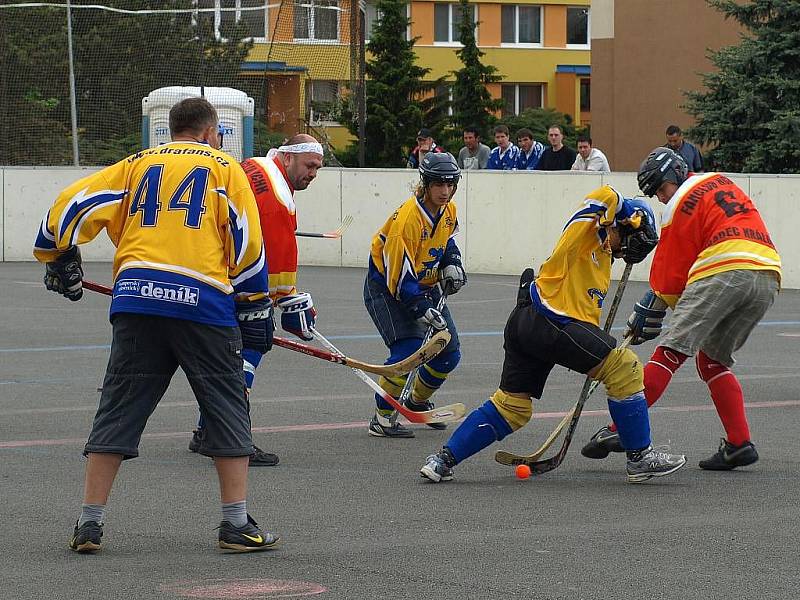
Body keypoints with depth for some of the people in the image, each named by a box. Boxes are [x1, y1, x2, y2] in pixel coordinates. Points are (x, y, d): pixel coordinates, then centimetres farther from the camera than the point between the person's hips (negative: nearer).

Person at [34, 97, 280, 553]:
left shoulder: (137, 165, 19)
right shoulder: (223, 167, 12)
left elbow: (70, 205, 14)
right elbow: (247, 242, 6)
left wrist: (59, 260, 28)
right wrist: (255, 306, 13)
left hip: (135, 298, 3)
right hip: (202, 299, -2)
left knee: (119, 409, 8)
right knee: (227, 408, 8)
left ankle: (90, 523, 6)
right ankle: (237, 524, 6)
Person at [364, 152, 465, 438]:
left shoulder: (449, 210, -4)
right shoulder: (408, 218, -30)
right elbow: (399, 275, -31)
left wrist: (452, 263, -1)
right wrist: (422, 310, -36)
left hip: (425, 284, 8)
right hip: (386, 288, -8)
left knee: (449, 354, 9)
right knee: (409, 350, -24)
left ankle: (418, 402, 35)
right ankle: (382, 419, -12)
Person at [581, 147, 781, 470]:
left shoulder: (682, 202, 8)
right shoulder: (721, 182, 28)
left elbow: (671, 270, 8)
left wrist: (651, 312, 19)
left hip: (725, 271, -7)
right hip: (769, 277, 7)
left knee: (672, 351, -10)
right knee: (713, 359, 19)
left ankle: (621, 428, -19)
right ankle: (740, 444, 8)